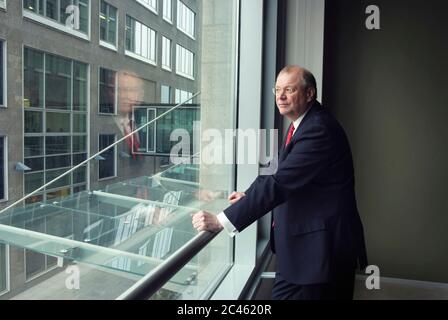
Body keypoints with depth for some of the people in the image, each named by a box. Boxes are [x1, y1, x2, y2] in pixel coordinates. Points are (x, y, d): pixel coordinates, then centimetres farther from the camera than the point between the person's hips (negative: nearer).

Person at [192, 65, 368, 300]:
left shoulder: (319, 129, -21)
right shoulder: (302, 125, 10)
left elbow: (281, 182, -29)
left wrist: (221, 221, -30)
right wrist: (249, 196, 8)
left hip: (319, 248, -9)